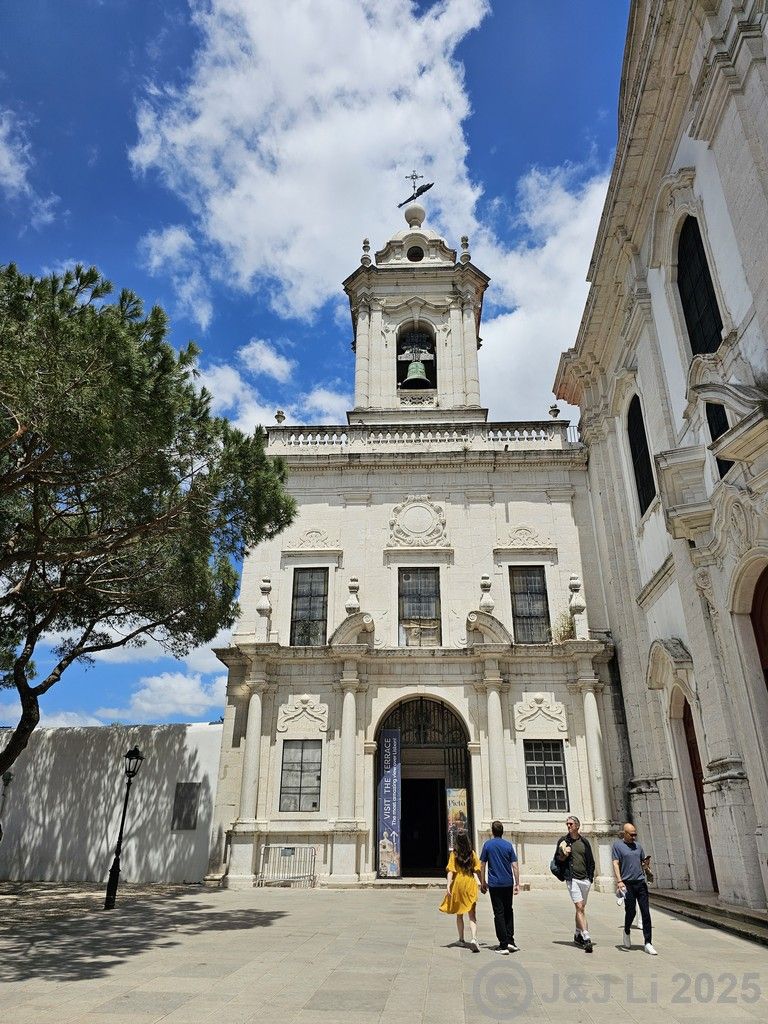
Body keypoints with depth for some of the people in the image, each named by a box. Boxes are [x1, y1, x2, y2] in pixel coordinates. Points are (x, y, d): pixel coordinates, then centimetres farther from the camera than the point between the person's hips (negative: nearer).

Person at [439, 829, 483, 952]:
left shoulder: (453, 854, -4)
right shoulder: (472, 853, 1)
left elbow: (451, 870, -12)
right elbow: (477, 870, 3)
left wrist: (448, 885, -15)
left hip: (457, 884, 0)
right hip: (470, 884, 0)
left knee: (459, 914, 17)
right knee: (472, 915, 0)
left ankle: (461, 940, 24)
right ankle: (474, 938, -20)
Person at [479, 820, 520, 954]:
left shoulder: (487, 844, -3)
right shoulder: (508, 845, 0)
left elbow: (482, 865, -1)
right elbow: (515, 866, -1)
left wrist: (483, 882, 9)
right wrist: (517, 883, 5)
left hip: (494, 884, -2)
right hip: (508, 883, 2)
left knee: (499, 913, 3)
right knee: (508, 911, 18)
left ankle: (503, 945, 2)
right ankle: (510, 941, 14)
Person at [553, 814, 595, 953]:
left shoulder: (584, 842, 9)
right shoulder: (563, 841, 3)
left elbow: (591, 861, 14)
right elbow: (557, 859, 8)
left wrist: (591, 877, 6)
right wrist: (564, 855, -11)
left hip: (585, 879, 3)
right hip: (572, 879, -3)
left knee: (581, 908, 12)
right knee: (579, 908, -13)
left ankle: (578, 935, 27)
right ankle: (586, 938, -17)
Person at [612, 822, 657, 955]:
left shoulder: (638, 846, 14)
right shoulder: (617, 845, -1)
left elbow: (644, 865, 21)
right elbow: (615, 864, -7)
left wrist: (646, 864, -4)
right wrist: (619, 881, -18)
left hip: (641, 882, 4)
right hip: (627, 883, -4)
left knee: (646, 912, 0)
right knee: (631, 911, -1)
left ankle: (648, 943, 4)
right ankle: (627, 932, 27)